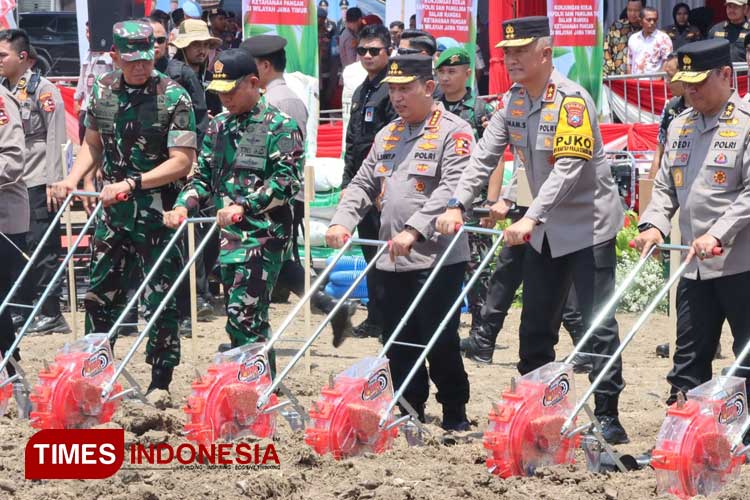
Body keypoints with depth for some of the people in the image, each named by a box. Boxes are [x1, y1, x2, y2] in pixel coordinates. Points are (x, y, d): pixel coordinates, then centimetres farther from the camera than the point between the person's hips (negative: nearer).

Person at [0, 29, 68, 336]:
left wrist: (53, 183, -14)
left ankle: (51, 314, -3)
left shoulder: (43, 90, -5)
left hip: (37, 184, -7)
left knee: (41, 249, -7)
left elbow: (55, 138, -10)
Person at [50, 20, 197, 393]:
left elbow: (182, 162, -16)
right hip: (112, 213, 6)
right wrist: (72, 179, 0)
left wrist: (132, 184, -24)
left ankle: (160, 385, 9)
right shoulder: (103, 91, 4)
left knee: (160, 302, 0)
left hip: (156, 214, -5)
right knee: (99, 296, 13)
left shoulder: (174, 97, -12)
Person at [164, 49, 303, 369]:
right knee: (242, 317, 9)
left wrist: (244, 206, -22)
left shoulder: (279, 126, -5)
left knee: (243, 315, -15)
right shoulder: (219, 127, 16)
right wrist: (184, 206, 1)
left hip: (263, 235, -8)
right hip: (229, 235, 8)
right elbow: (203, 177, 20)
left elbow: (286, 181, -14)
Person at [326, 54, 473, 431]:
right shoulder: (387, 136, 18)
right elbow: (362, 184, 17)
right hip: (393, 259, 7)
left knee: (439, 341, -5)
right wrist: (342, 220, -2)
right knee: (398, 341, 9)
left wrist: (415, 230, -28)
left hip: (437, 257, -7)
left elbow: (452, 189, -19)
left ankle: (455, 413, 9)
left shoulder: (453, 132, -6)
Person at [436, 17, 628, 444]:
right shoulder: (513, 102, 4)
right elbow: (485, 156, 2)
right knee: (535, 327, 12)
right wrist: (458, 204, -12)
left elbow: (568, 167, -29)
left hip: (589, 226, -8)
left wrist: (531, 218, -37)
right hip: (545, 231, 8)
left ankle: (608, 418, -4)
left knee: (598, 324, -7)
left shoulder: (572, 100, -20)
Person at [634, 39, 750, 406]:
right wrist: (653, 224, -2)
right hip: (695, 266, 7)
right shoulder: (680, 126, 14)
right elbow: (665, 186, 16)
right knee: (689, 359, 12)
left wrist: (718, 235, -24)